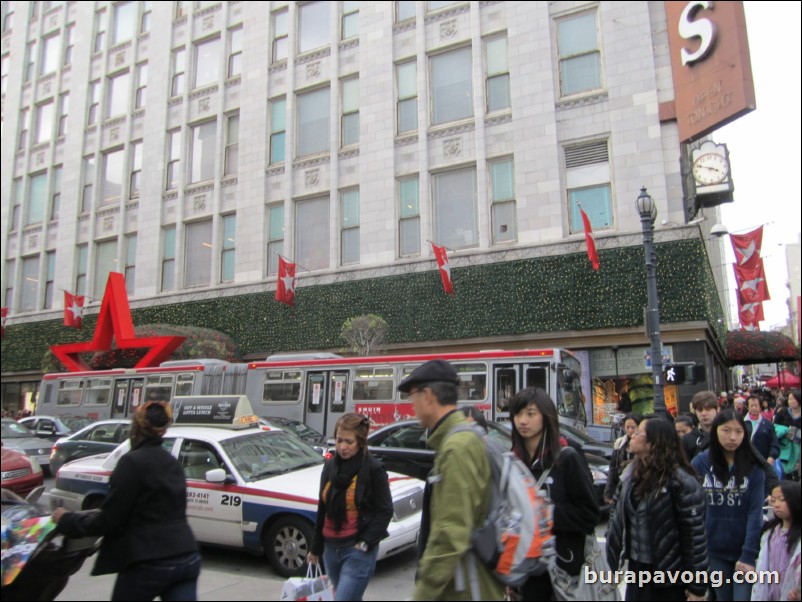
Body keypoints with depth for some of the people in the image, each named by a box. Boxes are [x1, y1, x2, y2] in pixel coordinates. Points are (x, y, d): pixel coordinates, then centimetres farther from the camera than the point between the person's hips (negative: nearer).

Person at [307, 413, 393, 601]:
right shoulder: (330, 467, 6)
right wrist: (315, 548, 19)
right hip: (331, 548, 6)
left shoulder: (373, 469, -11)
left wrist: (365, 543, -15)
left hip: (358, 551, -6)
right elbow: (323, 509, 14)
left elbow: (385, 512, -8)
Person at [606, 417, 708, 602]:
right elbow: (618, 518, 8)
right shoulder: (631, 474, 3)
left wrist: (697, 586, -15)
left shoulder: (680, 480, -18)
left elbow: (695, 535, -17)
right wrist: (611, 558, 8)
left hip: (670, 576, -6)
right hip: (636, 569, 6)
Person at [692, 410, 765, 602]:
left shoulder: (753, 467, -5)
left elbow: (755, 512, -9)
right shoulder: (700, 464, -5)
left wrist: (749, 555, -14)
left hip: (744, 551, -1)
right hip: (714, 551, 1)